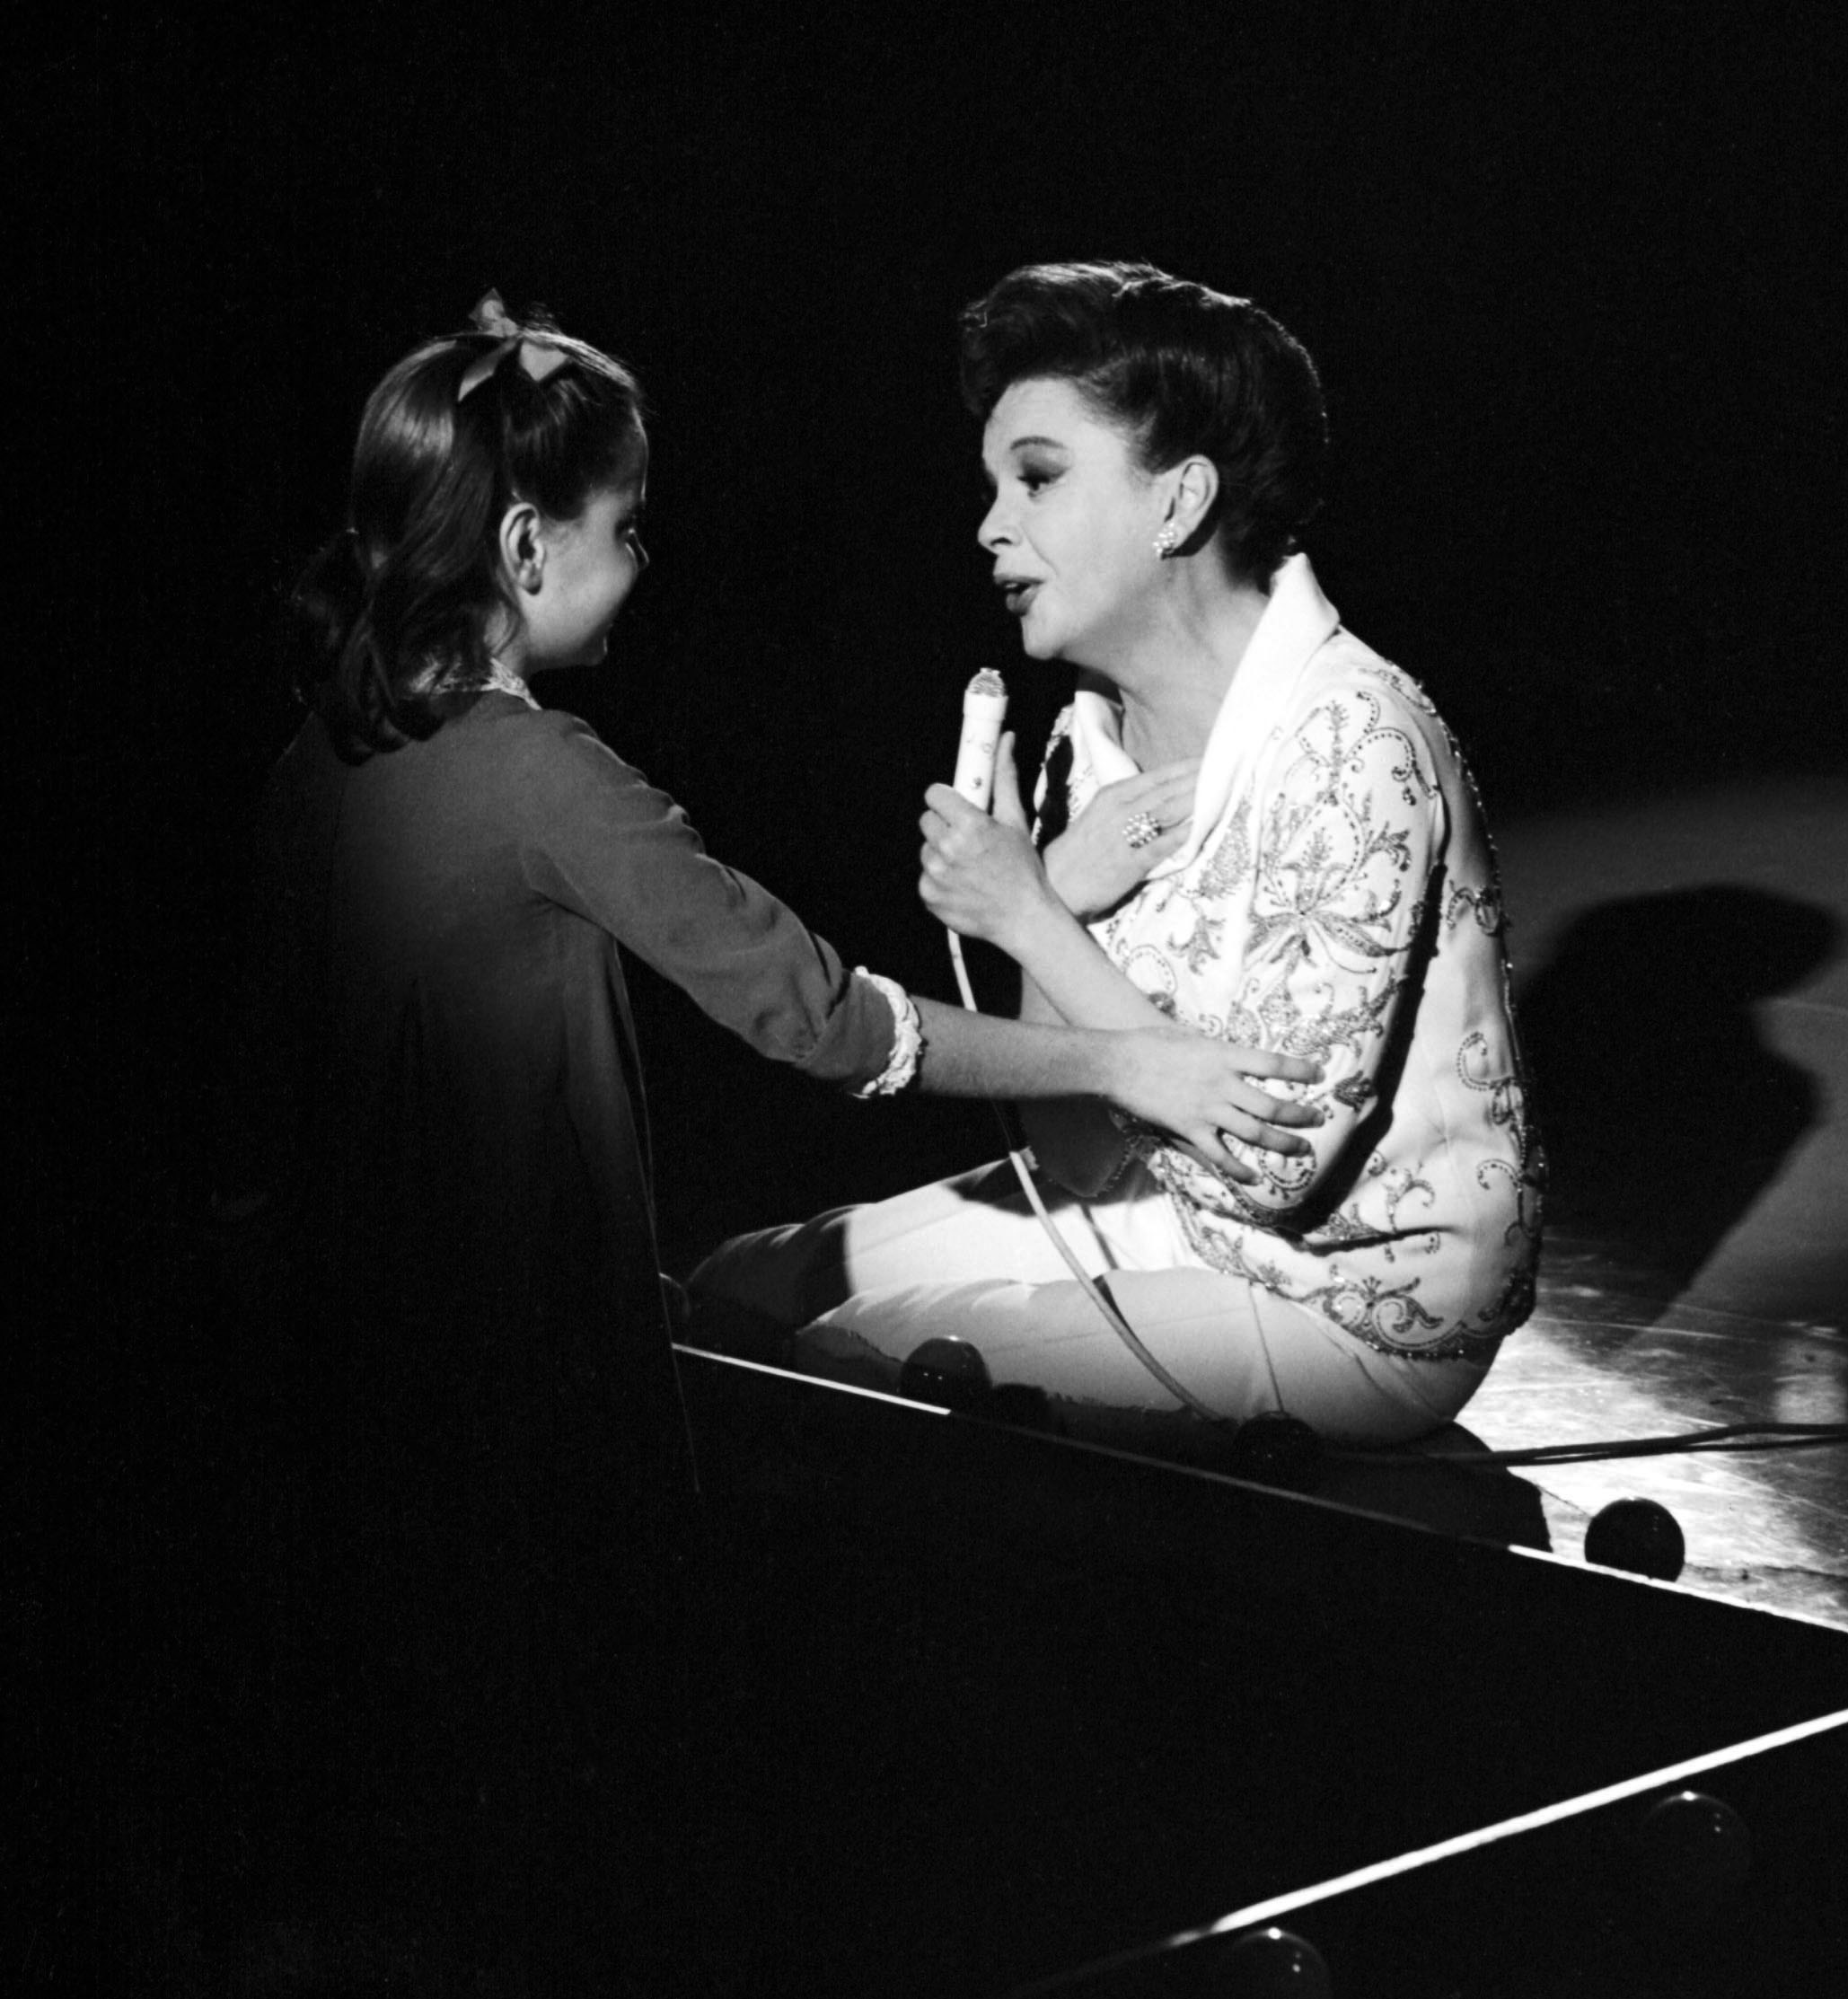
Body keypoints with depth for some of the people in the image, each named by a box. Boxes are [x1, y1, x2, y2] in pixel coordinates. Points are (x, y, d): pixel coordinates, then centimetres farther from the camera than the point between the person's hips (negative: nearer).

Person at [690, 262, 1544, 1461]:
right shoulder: (1098, 730, 1)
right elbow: (1057, 1082, 2)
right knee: (741, 1289, 5)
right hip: (1149, 1202, 8)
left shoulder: (1350, 744, -24)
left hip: (1355, 1304, -8)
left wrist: (1028, 916, -23)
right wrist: (1059, 893, -18)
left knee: (841, 1366, -14)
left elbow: (1268, 1162, -26)